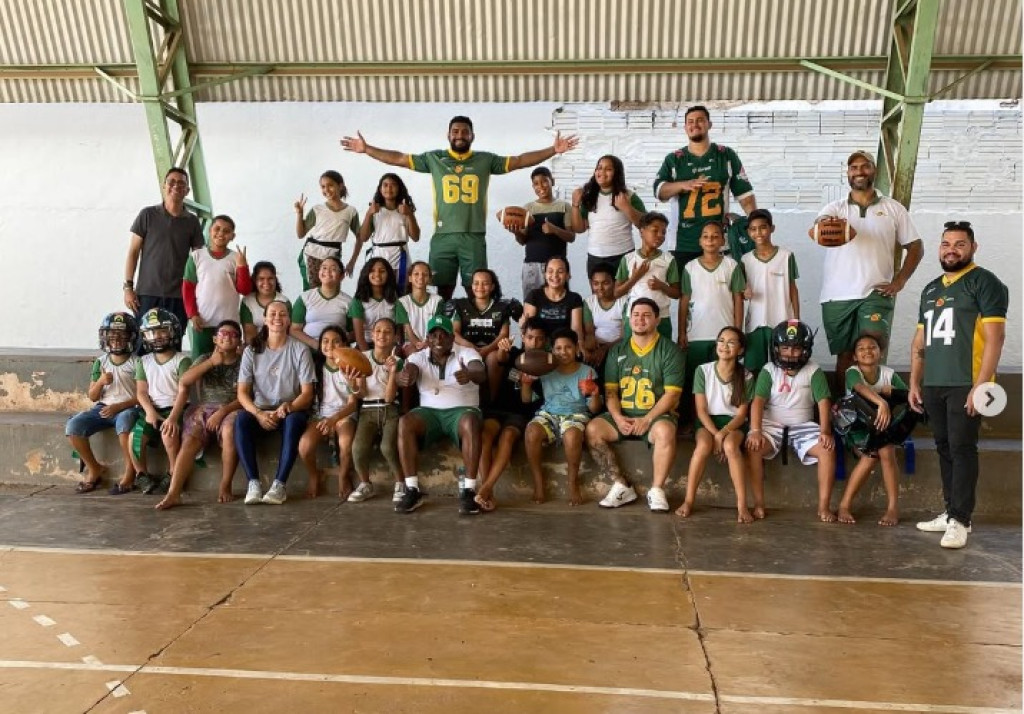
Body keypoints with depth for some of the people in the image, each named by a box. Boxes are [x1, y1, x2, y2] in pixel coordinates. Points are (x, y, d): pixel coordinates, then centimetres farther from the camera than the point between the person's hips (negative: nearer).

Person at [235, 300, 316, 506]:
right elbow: (242, 392, -1)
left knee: (294, 420, -36)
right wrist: (258, 413, -20)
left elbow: (307, 393, -5)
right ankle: (253, 483, -28)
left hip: (290, 410, -2)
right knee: (241, 419, -31)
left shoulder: (300, 350, -1)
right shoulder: (252, 350, 4)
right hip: (259, 410, 2)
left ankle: (279, 484, -33)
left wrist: (288, 407, -25)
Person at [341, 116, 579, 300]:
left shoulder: (486, 160, 7)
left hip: (474, 237, 0)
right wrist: (366, 149, 1)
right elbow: (399, 159, 7)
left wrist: (553, 150, -4)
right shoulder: (434, 158, 7)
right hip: (443, 237, 0)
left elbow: (519, 161, 4)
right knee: (443, 290, 6)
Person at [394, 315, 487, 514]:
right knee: (404, 423, -29)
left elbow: (481, 373, -20)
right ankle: (413, 491, -24)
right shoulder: (418, 357, 9)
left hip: (461, 410, -2)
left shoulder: (467, 353, 1)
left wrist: (470, 375, -47)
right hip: (429, 411, 2)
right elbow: (409, 372, -14)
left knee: (471, 422, -37)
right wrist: (404, 377, -41)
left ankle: (468, 491, -31)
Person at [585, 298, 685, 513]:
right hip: (622, 415, 4)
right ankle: (622, 486, -14)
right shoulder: (617, 351, 11)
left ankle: (656, 490, -18)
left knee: (665, 431, -37)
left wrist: (647, 419, -19)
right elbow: (610, 391, 6)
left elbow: (672, 394, -8)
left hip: (656, 414, -3)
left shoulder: (670, 350, 0)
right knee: (592, 429, -23)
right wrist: (618, 418, -13)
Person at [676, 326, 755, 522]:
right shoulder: (703, 370, -2)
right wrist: (715, 433, -19)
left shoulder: (746, 377, -1)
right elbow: (701, 410, -4)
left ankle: (742, 505, -29)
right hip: (707, 421, 0)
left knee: (730, 446, -34)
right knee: (703, 445, -33)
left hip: (733, 423, 0)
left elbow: (741, 414, -3)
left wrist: (722, 434, -20)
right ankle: (689, 500, -24)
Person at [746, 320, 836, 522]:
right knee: (752, 448, -29)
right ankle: (759, 504, -20)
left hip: (803, 426, 1)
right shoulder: (769, 370, -1)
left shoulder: (813, 371, 1)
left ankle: (824, 506, -13)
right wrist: (756, 431, -26)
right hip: (772, 424, -1)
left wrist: (825, 432, -22)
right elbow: (758, 401, -11)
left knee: (828, 449, -25)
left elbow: (823, 402, -7)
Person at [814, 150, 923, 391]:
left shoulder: (893, 208, 11)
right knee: (844, 355, 6)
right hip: (837, 296, 1)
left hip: (876, 294, 0)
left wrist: (899, 281, 0)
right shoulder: (834, 208, 9)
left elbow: (915, 246, 13)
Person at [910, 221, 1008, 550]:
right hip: (933, 385, 6)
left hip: (965, 384, -6)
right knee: (945, 449, 11)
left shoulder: (985, 282, -2)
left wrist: (981, 384, -17)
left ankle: (960, 520, 1)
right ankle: (950, 512, 19)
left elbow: (994, 337, -10)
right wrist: (914, 383, 14)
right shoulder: (930, 289, 18)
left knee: (962, 450, -5)